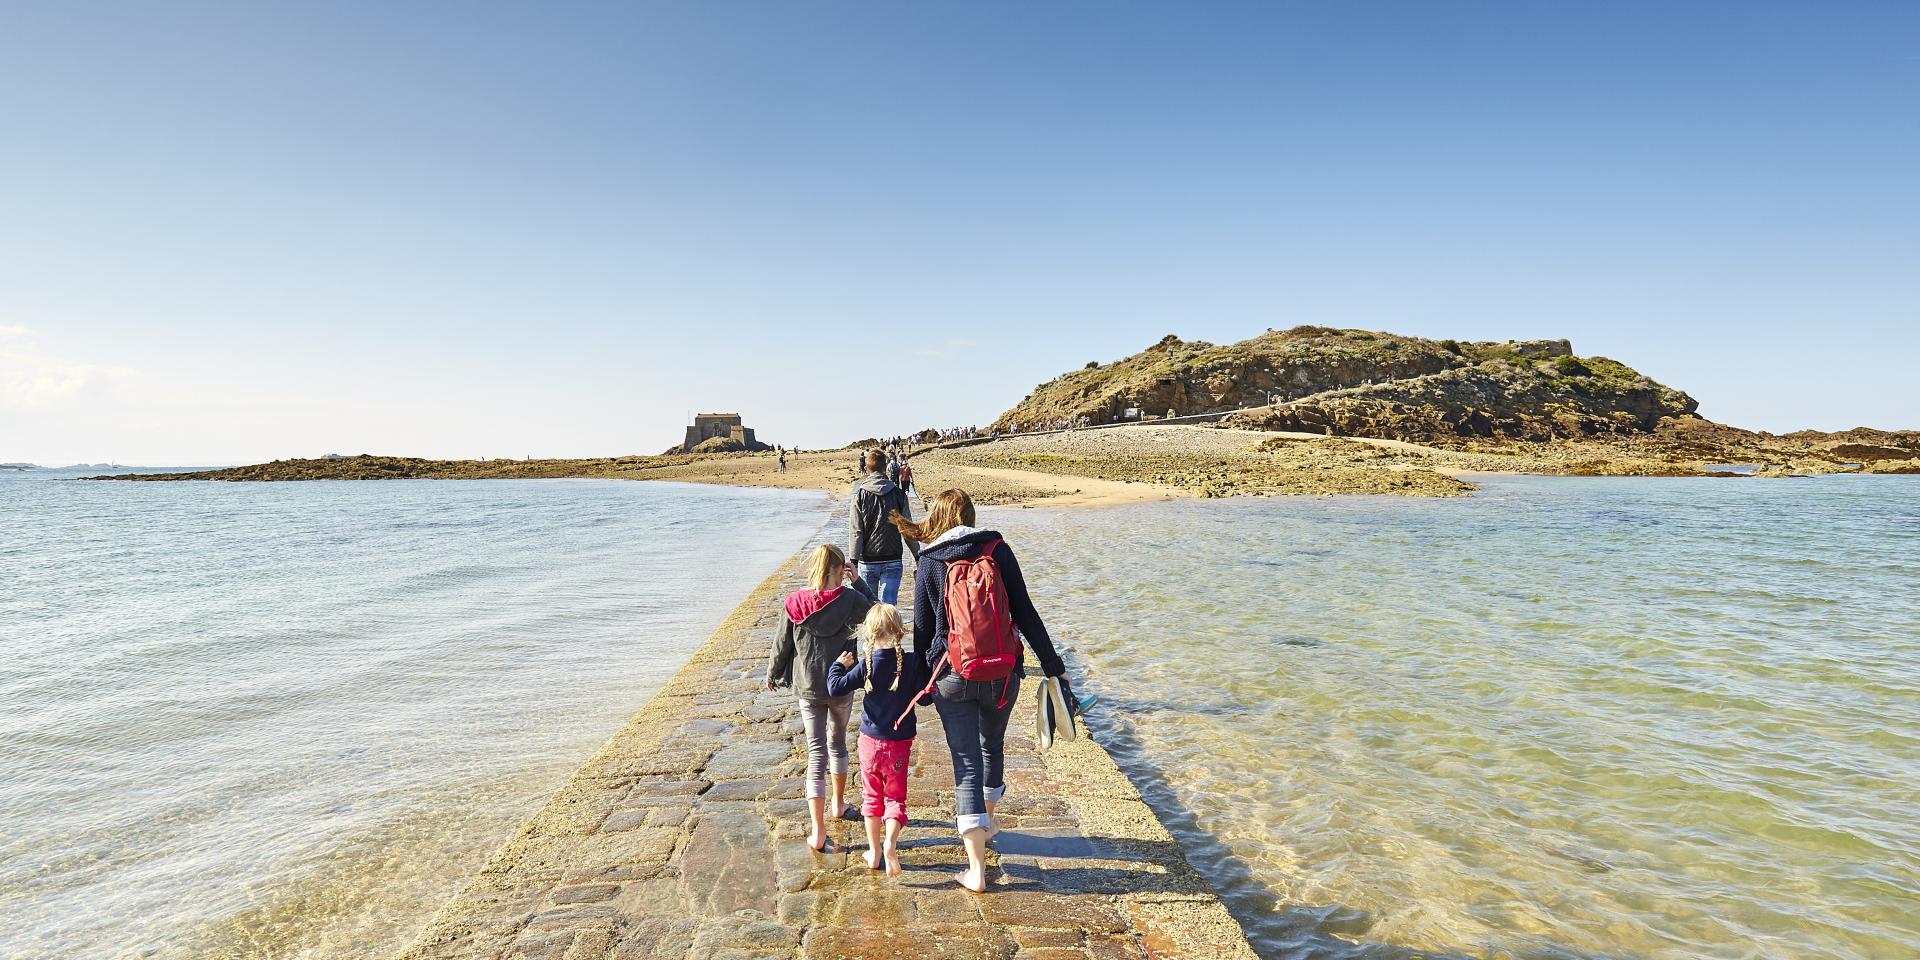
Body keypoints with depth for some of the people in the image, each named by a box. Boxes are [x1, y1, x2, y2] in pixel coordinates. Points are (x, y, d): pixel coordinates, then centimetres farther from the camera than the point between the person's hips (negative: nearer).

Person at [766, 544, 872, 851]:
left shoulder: (793, 604, -9)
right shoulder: (850, 599, -13)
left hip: (807, 688, 0)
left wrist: (772, 674, 17)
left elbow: (781, 645, 0)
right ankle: (839, 803, 43)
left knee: (816, 751, 3)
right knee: (837, 743, 23)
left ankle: (818, 831, -3)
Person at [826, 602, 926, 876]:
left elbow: (836, 688, -12)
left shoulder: (866, 665, -11)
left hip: (871, 740, 0)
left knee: (872, 795, 17)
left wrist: (839, 665, 4)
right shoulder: (913, 663, -11)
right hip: (900, 742, 0)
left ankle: (874, 851, 23)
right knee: (896, 796, 10)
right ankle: (890, 843, -14)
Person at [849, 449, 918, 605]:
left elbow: (855, 532, -8)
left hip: (867, 562, 0)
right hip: (893, 562, 1)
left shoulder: (859, 495, -4)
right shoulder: (898, 493, 0)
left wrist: (853, 562, -7)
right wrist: (918, 556, 11)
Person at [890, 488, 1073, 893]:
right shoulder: (997, 549, -3)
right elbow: (1025, 613, -4)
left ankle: (977, 870, 2)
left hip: (952, 677, -2)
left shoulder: (929, 564, -3)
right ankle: (986, 821, 50)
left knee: (966, 765, 4)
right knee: (992, 745, 26)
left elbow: (922, 630, 2)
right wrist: (1055, 667, 1)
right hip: (1002, 674, 2)